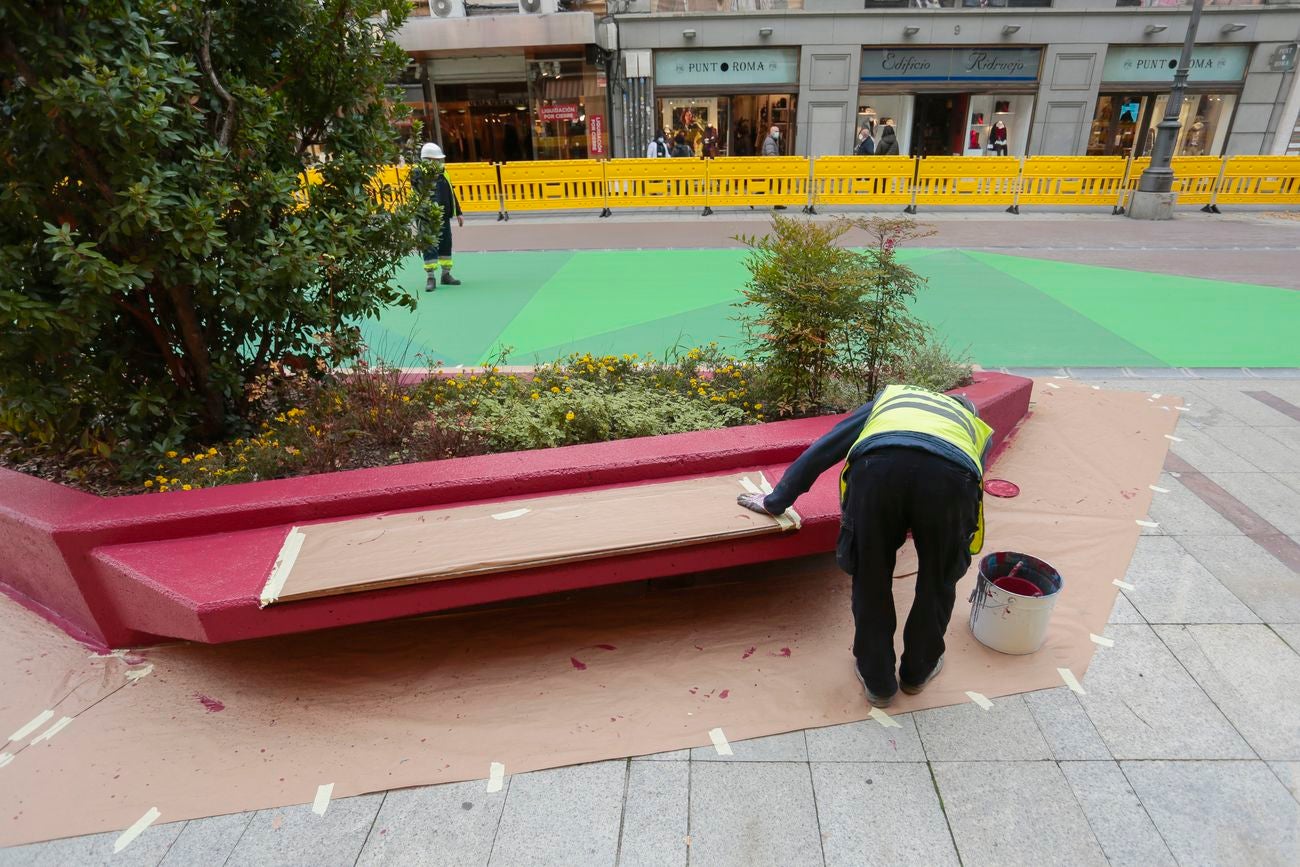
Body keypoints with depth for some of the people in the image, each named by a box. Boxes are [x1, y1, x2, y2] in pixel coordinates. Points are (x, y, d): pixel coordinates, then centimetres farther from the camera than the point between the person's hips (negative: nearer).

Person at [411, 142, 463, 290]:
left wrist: (458, 213, 17)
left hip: (444, 216, 7)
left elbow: (451, 193, 16)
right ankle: (430, 278, -1)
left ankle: (446, 274, 23)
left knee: (446, 244, 12)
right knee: (430, 246, -5)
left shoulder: (442, 173, 11)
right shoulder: (418, 174, -9)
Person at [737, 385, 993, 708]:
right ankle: (919, 669, 46)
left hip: (877, 466, 0)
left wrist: (776, 500, 42)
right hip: (951, 475, 1)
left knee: (870, 578, 21)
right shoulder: (976, 427, 43)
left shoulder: (890, 396, 43)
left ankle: (877, 680, 36)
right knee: (939, 579, 27)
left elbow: (823, 449, 37)